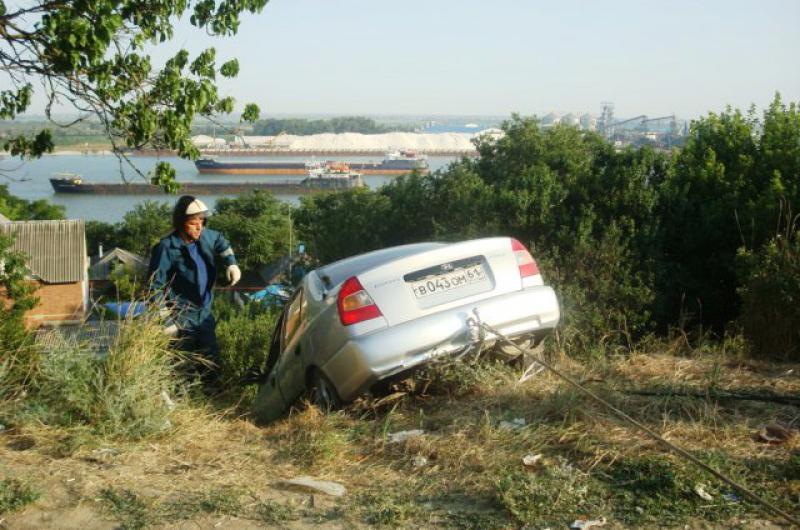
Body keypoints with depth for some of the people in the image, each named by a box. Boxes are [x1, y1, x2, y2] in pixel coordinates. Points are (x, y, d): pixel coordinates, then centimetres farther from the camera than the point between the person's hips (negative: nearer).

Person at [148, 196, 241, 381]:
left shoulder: (205, 236, -2)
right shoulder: (166, 248, -20)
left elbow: (221, 242, 24)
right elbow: (155, 287, -18)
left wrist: (231, 263, 9)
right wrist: (165, 321, -20)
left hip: (205, 313, 7)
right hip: (182, 318, -7)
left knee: (212, 360, 18)